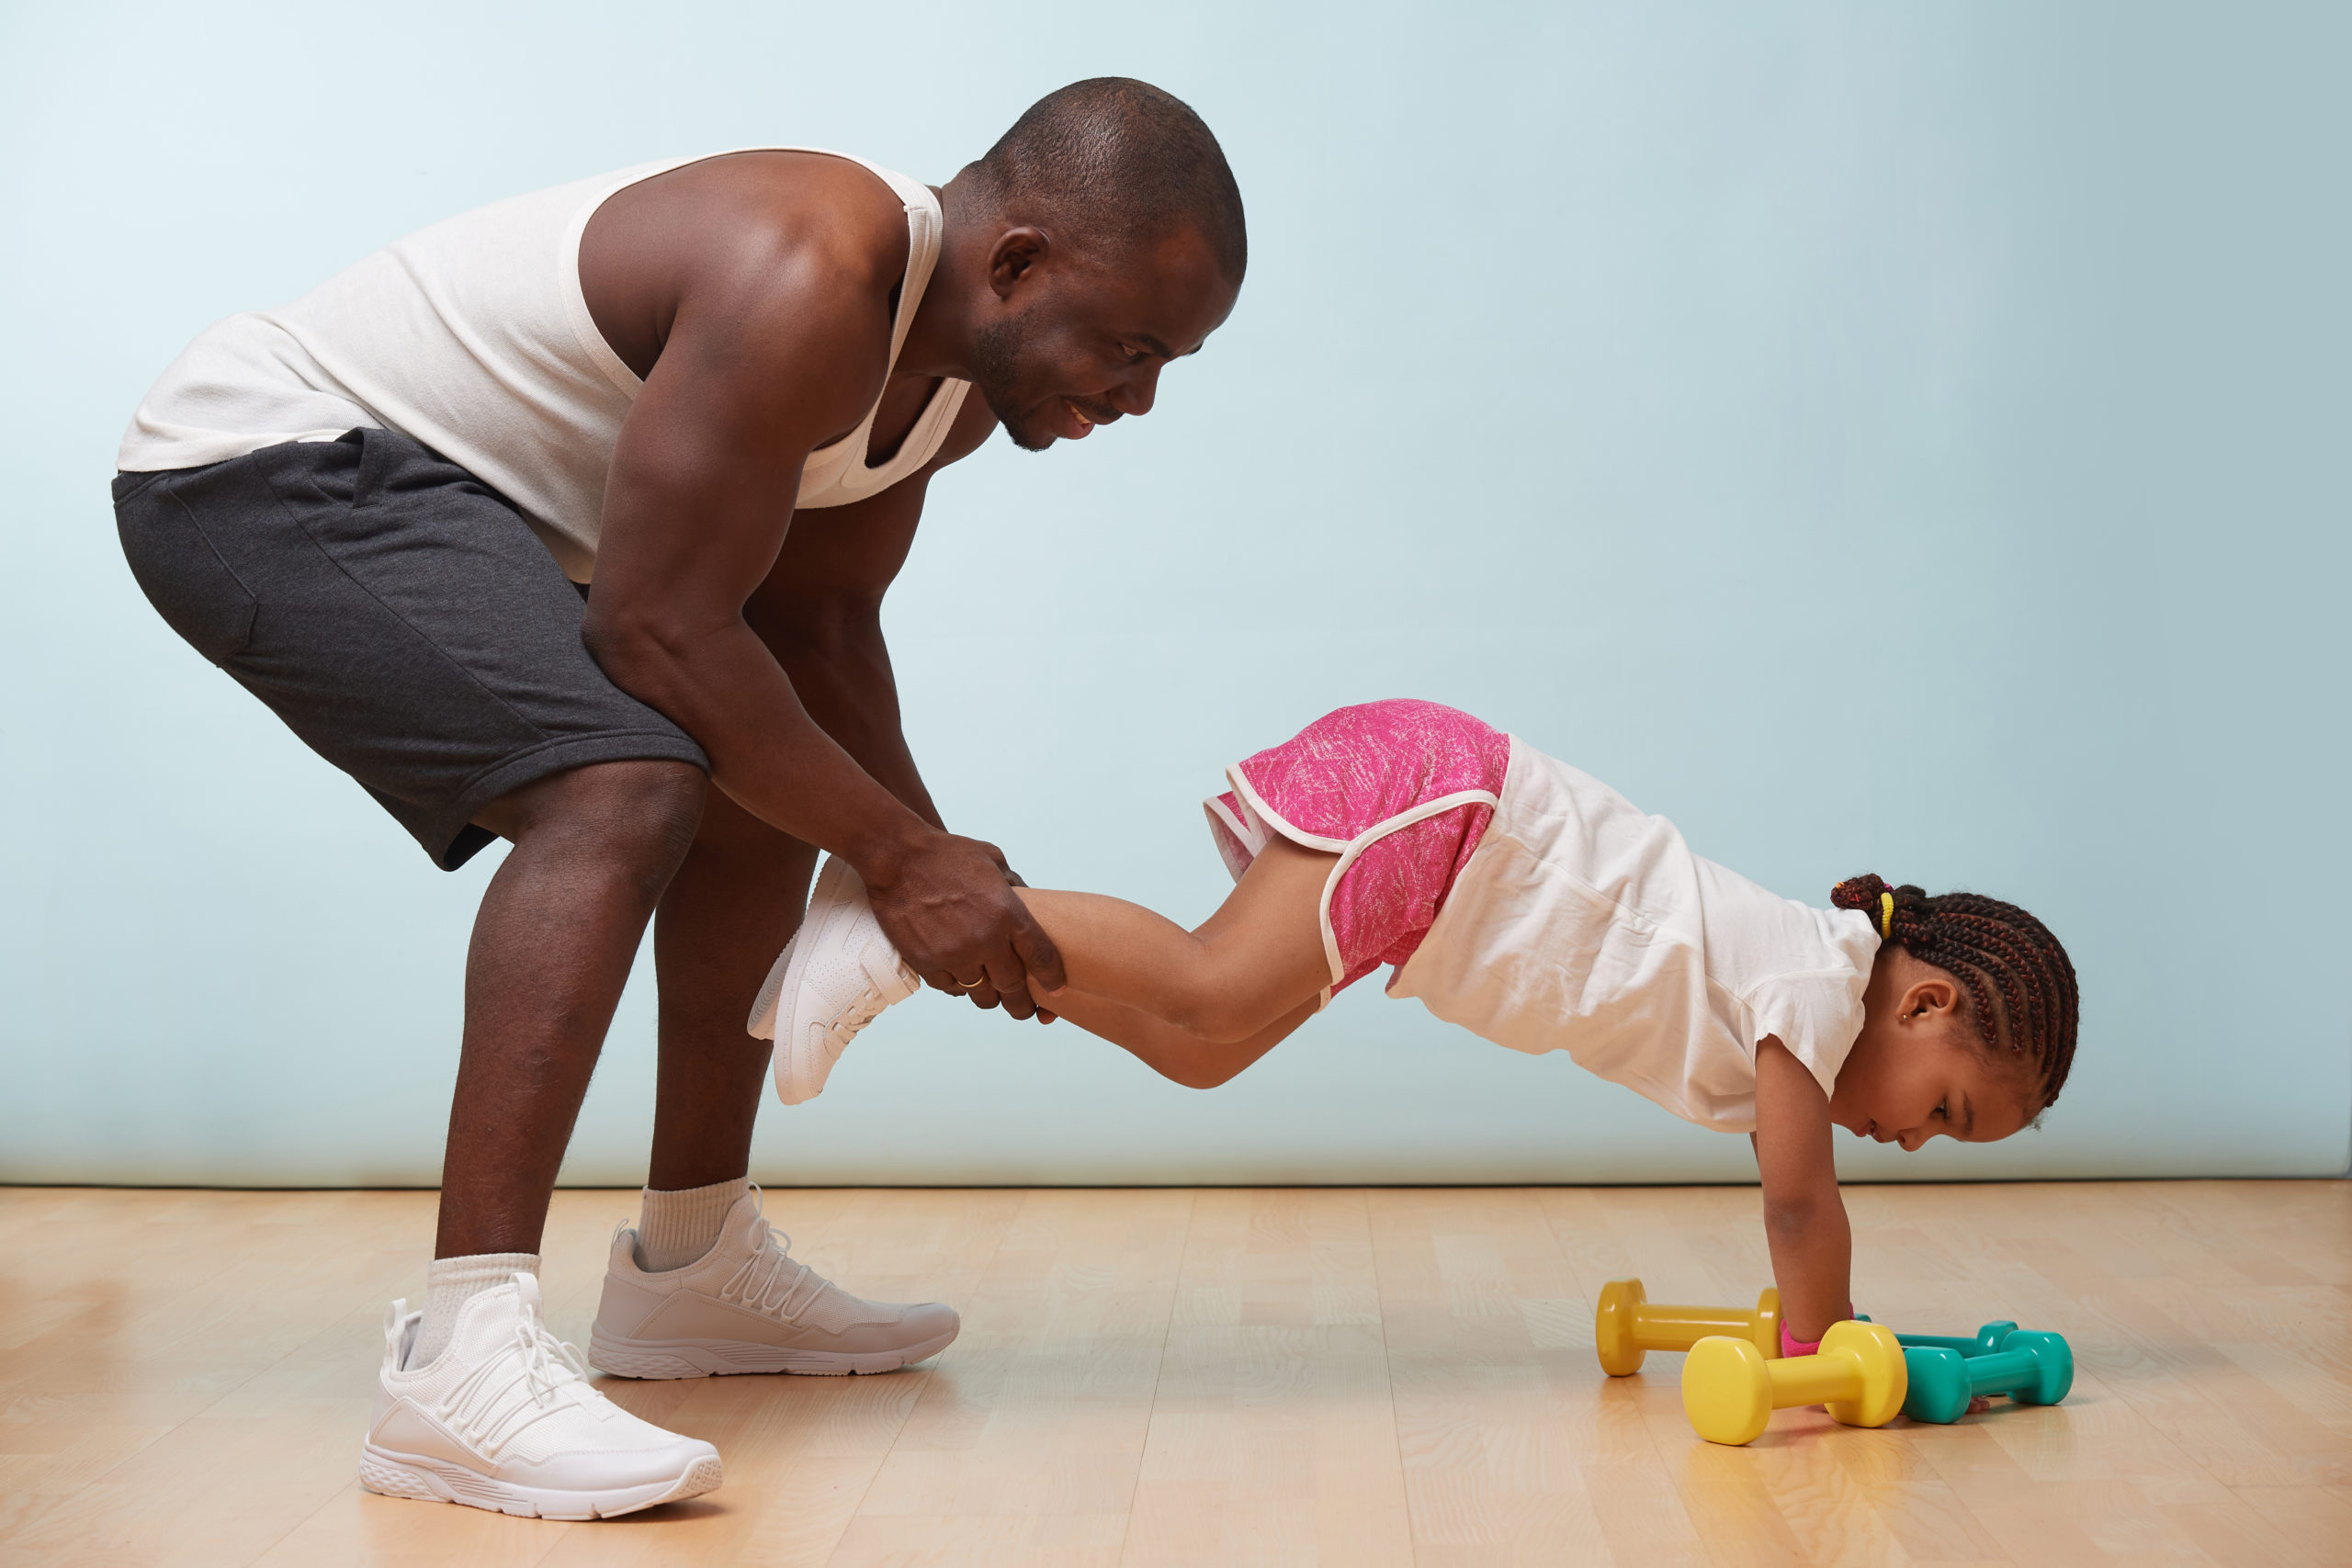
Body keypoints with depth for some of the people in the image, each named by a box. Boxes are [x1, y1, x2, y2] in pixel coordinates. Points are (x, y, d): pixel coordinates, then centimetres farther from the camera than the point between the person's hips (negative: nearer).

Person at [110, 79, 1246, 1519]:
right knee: (625, 791, -30)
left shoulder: (953, 373, 2)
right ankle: (461, 1360, -32)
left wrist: (936, 862, 2)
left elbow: (816, 623, 10)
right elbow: (661, 632, -28)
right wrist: (898, 857, -20)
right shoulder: (805, 284, -29)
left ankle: (691, 1267, 23)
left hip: (433, 495, 10)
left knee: (765, 792, 13)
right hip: (266, 459, -10)